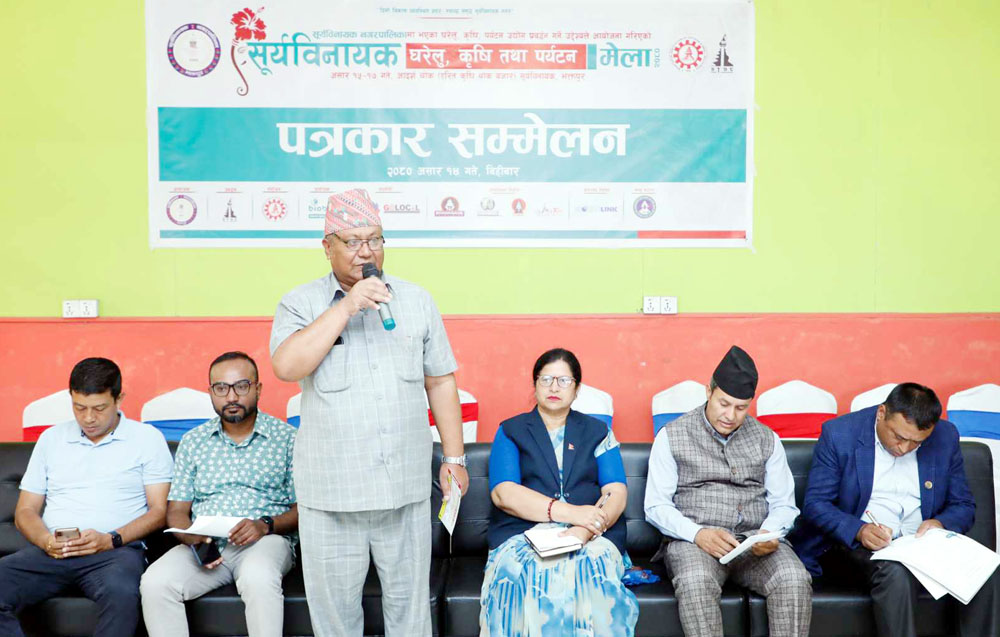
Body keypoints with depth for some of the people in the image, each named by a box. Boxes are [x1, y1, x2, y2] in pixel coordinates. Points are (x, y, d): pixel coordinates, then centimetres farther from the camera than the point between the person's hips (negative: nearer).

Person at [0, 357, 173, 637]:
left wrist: (111, 540, -14)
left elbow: (159, 511, 2)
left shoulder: (147, 438, 7)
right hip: (51, 550, 4)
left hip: (116, 550, -3)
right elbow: (25, 511, 17)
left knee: (121, 594, -37)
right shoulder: (51, 438, 18)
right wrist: (46, 541, -6)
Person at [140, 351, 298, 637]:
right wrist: (194, 539, -9)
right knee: (154, 582, -25)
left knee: (258, 578, -37)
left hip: (266, 541, -3)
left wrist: (267, 525, -17)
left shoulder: (287, 437, 4)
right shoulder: (193, 441, 15)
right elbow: (176, 510, 13)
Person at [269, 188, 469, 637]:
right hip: (331, 489, -1)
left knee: (409, 597, 13)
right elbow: (286, 366, -18)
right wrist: (347, 306, -19)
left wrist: (454, 456, 8)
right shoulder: (301, 304, 1)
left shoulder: (417, 301, 8)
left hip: (405, 484, 2)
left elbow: (441, 381, 10)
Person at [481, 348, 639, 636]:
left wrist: (585, 530, -18)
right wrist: (569, 512, -17)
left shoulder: (597, 431, 17)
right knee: (536, 580, -34)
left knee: (587, 576, -33)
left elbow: (616, 493, 4)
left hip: (592, 537, 1)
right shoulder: (510, 432, 12)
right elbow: (503, 494, -4)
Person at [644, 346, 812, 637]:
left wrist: (769, 533, -10)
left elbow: (783, 503, 13)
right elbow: (656, 506, 1)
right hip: (693, 539, -2)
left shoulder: (767, 439, 14)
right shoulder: (672, 436, 4)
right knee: (695, 583, -36)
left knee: (795, 580, -28)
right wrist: (697, 533, -17)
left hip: (755, 539, 3)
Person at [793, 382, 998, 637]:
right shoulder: (839, 434, -9)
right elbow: (814, 503, -8)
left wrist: (940, 524, -14)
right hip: (852, 543, -4)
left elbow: (964, 506, 9)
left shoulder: (946, 437, 2)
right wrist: (858, 530, -26)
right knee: (895, 573, -35)